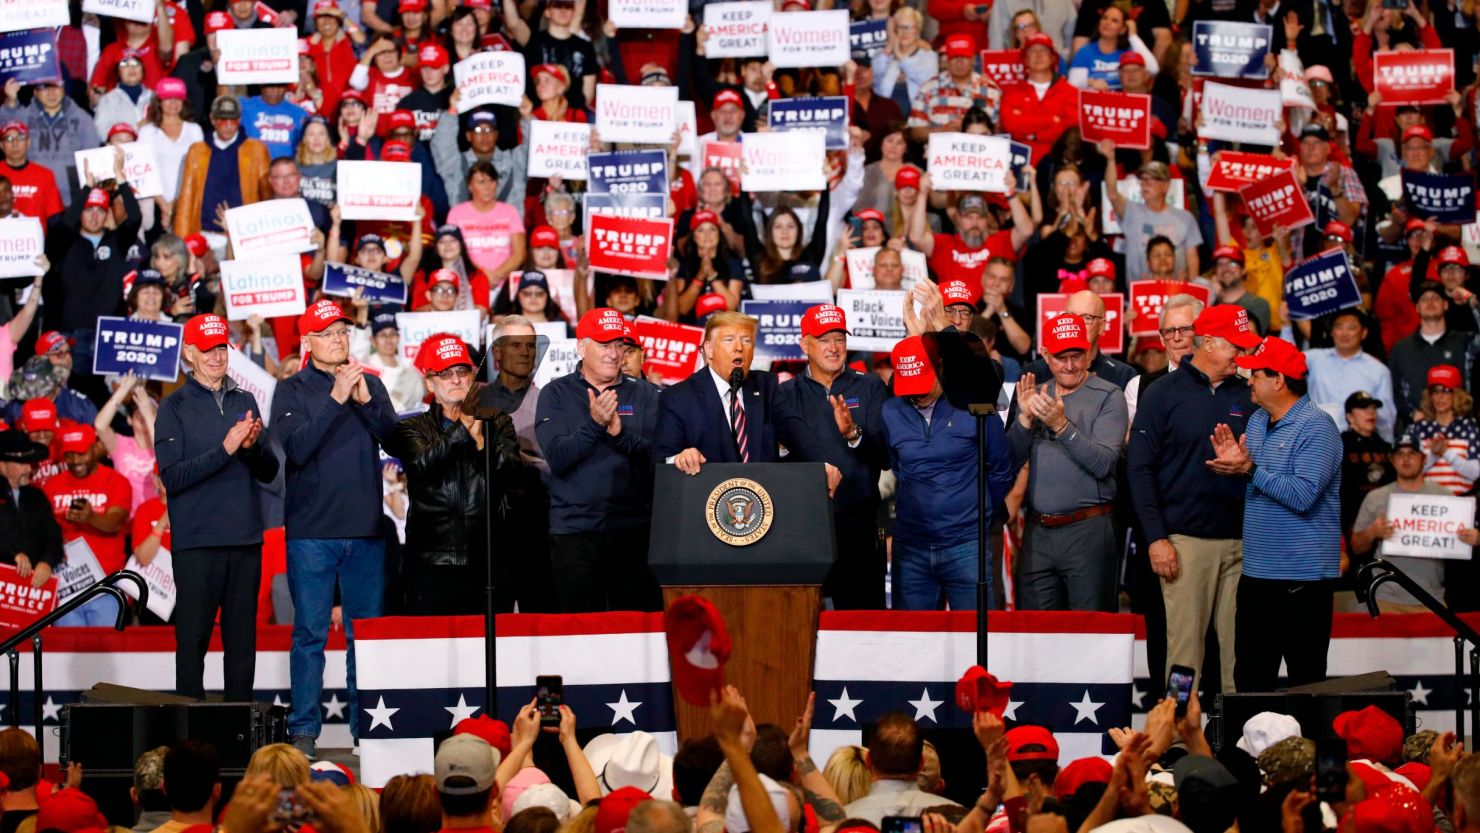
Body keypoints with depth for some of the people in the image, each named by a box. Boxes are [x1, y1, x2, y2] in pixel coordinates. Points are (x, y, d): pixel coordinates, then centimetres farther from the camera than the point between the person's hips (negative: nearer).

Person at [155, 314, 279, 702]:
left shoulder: (245, 402, 13)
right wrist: (224, 450, -18)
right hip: (196, 541, -4)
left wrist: (253, 447, -10)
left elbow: (269, 472, 11)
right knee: (193, 637, -3)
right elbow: (172, 477, -10)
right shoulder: (175, 407, 1)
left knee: (242, 640, 7)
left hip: (245, 539, 4)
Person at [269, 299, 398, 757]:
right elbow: (297, 448, -13)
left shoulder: (370, 384, 12)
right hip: (311, 530, -3)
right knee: (310, 633, -2)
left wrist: (365, 401, -13)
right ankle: (303, 731, 2)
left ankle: (366, 725, 12)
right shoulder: (292, 389, 2)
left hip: (366, 529, 3)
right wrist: (336, 399, -18)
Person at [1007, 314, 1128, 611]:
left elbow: (1104, 464, -14)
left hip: (1088, 531, -5)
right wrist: (1025, 417, -8)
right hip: (1037, 531, 5)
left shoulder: (1108, 396, -3)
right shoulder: (1034, 395, 13)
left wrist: (1061, 425, -23)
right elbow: (1012, 461, 7)